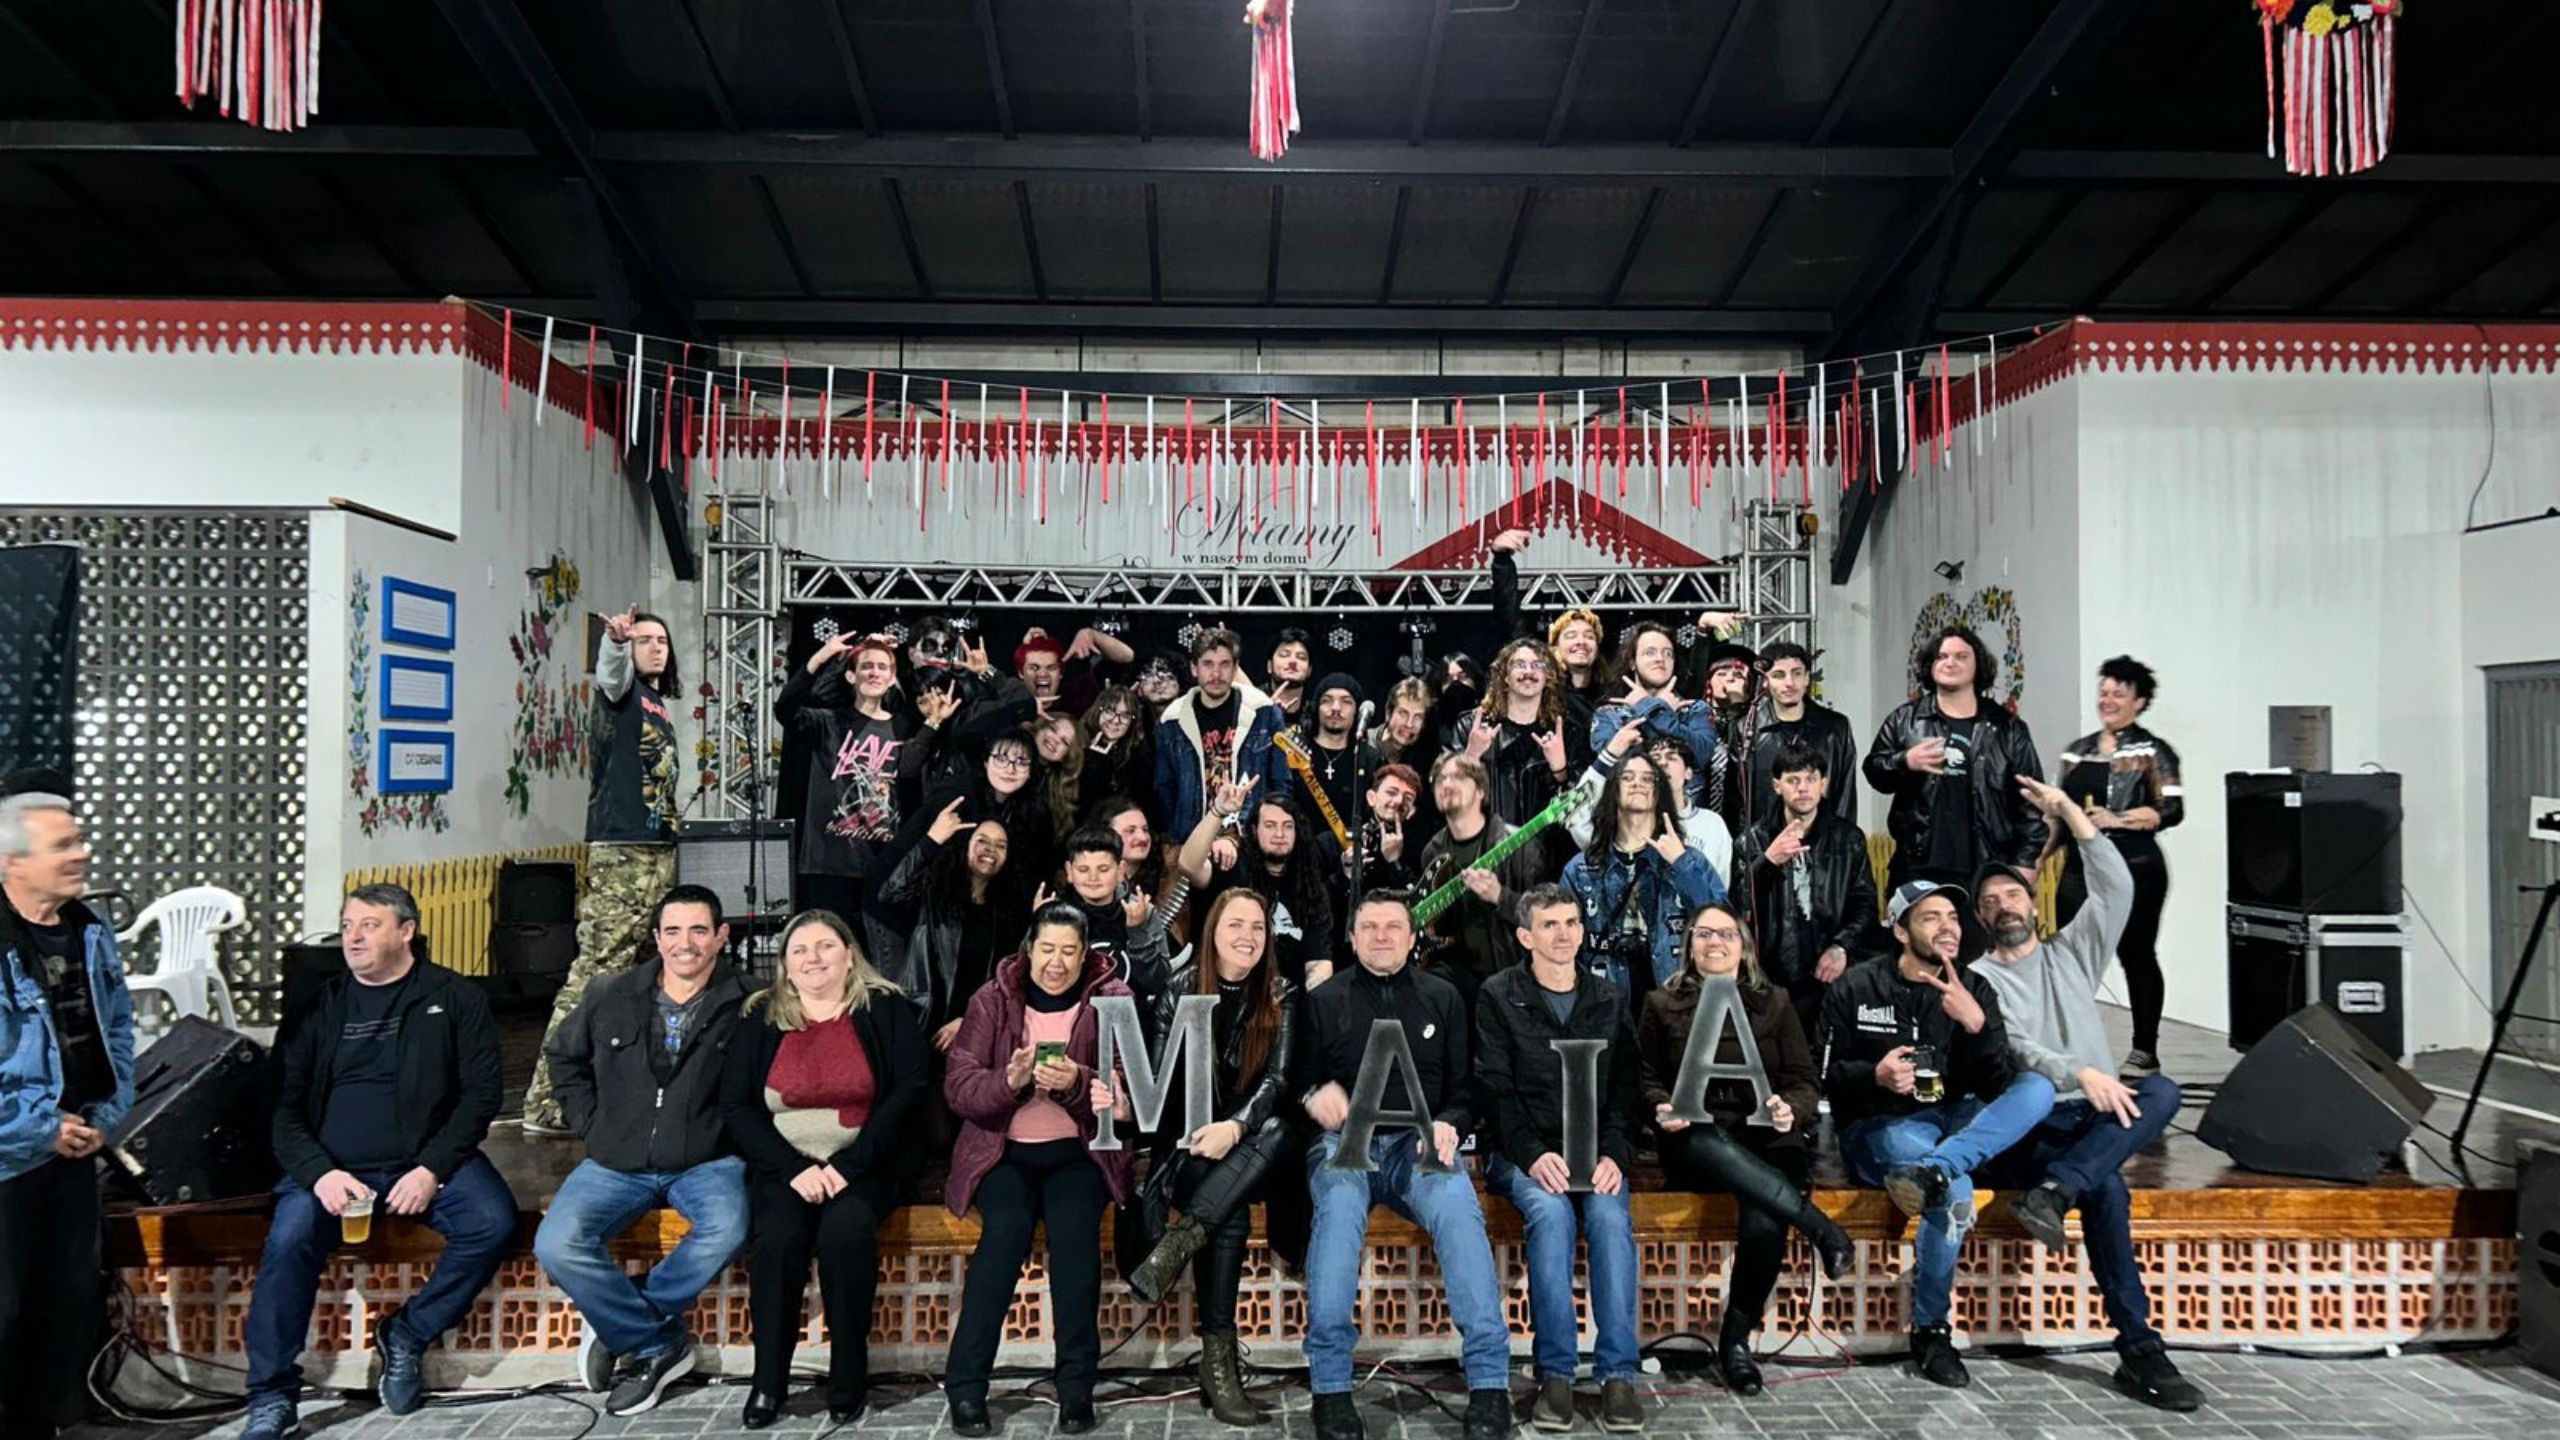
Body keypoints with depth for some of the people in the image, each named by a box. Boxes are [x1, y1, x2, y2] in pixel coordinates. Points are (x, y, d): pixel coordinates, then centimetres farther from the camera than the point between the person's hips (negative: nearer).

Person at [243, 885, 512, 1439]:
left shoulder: (455, 998, 6)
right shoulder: (318, 1008, 12)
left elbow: (482, 1092, 0)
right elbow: (283, 1107, 7)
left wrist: (433, 1169, -13)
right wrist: (319, 1173, -12)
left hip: (428, 1160, -1)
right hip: (333, 1166, 1)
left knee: (493, 1223, -25)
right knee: (288, 1241, -26)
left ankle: (408, 1335, -3)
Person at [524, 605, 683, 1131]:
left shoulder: (666, 703, 19)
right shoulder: (623, 689, -1)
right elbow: (610, 669, -25)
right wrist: (616, 638, -46)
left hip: (660, 849, 8)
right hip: (619, 849, -8)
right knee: (597, 968, -13)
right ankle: (548, 1102, -12)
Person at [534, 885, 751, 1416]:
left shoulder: (746, 1008, -9)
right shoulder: (609, 998, 5)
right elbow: (565, 1059, 20)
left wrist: (732, 1136, -12)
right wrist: (592, 1126, 11)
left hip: (705, 1163, -3)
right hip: (616, 1165, 3)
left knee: (728, 1227, -33)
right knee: (556, 1245, -22)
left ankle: (631, 1329, -8)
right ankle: (662, 1346, -6)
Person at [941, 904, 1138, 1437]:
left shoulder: (1112, 999, 2)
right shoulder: (992, 1000, 3)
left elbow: (1127, 1086, -7)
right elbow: (957, 1086, -5)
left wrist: (1076, 1083, -27)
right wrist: (1009, 1081, -25)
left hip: (1079, 1150, 0)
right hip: (1003, 1149, 0)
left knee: (1075, 1226, -29)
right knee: (1008, 1226, -28)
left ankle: (1076, 1386, -18)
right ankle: (965, 1385, -18)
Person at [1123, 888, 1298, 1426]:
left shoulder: (1281, 997, 2)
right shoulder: (1179, 991, 0)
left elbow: (1277, 1079, -8)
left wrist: (1235, 1127, -28)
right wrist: (1199, 1137, -25)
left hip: (1249, 1144, 2)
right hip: (1188, 1144, -2)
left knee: (1276, 1129, -33)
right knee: (1229, 1212, -32)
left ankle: (1179, 1242, -35)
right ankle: (1218, 1359, -26)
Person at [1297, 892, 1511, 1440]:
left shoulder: (1443, 997, 16)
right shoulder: (1323, 1001, 14)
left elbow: (1466, 1087, 13)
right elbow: (1296, 1080, 11)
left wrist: (1449, 1125, -7)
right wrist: (1314, 1095, -12)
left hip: (1419, 1144, 1)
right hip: (1344, 1142, -1)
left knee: (1459, 1210, -32)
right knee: (1339, 1207, -35)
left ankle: (1489, 1381, -26)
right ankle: (1330, 1385, -29)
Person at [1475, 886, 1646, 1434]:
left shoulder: (1608, 1000, 13)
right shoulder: (1499, 997, 3)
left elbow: (1624, 1087, 5)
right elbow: (1495, 1087, -5)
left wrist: (1613, 1154, -12)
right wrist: (1534, 1155, -19)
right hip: (1523, 1152, -2)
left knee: (1610, 1215, -28)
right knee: (1551, 1212, -32)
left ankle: (1618, 1372, -21)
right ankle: (1555, 1371, -22)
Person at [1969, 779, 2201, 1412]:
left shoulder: (2071, 952, 19)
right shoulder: (1977, 977, 7)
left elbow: (2118, 889, 5)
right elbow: (2007, 1050, -10)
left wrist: (2069, 811, 1)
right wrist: (2081, 1074, -26)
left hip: (2095, 1113, 4)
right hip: (2029, 1121, -4)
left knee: (2162, 1091, -30)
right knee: (2106, 1187, -33)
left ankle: (2053, 1193, -41)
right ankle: (2139, 1349, -32)